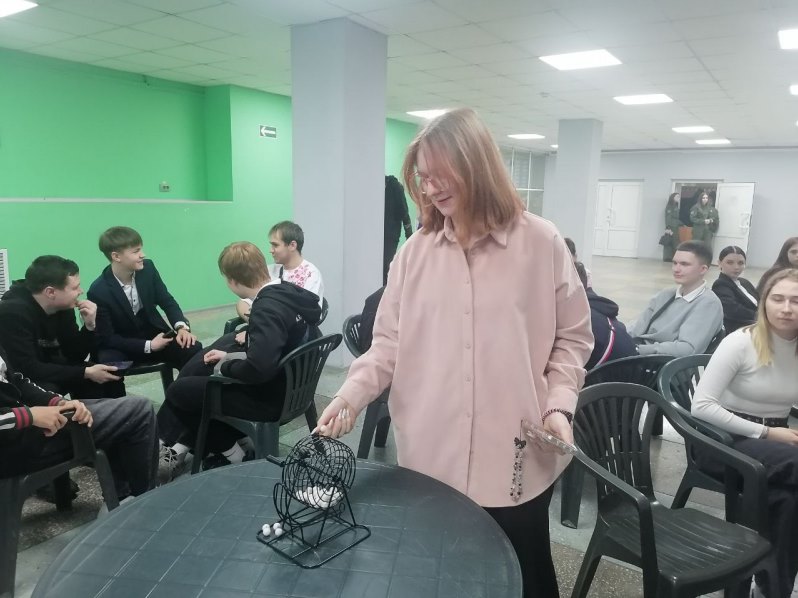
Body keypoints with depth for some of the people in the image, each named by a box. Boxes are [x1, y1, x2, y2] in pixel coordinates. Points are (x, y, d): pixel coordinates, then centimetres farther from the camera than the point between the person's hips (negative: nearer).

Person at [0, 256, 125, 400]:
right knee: (47, 391, -35)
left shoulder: (63, 307, -7)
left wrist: (89, 326, -19)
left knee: (110, 377, -6)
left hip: (48, 369, 6)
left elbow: (76, 356, -1)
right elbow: (27, 369, -30)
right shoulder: (13, 312, -26)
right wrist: (86, 372, -30)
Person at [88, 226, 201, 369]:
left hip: (154, 334, 4)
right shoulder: (99, 291, -20)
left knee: (195, 351, -21)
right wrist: (148, 346, -24)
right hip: (120, 345, -3)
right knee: (107, 365, -37)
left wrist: (181, 327, -19)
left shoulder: (148, 268, -9)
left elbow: (167, 301, 1)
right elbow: (106, 338, -16)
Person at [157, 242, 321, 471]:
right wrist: (231, 357, 10)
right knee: (197, 373, 21)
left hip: (267, 397, -9)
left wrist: (224, 367, -16)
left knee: (178, 390, 7)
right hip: (286, 386, 9)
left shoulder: (267, 309, -28)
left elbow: (258, 369, -36)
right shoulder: (288, 293, 0)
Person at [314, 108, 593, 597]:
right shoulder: (415, 252, 2)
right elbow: (390, 342, 3)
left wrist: (559, 406, -10)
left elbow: (572, 337, 2)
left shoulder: (542, 243, -4)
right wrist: (351, 395, -10)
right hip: (430, 458, 2)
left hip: (517, 459, -1)